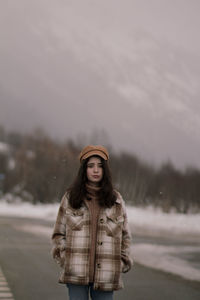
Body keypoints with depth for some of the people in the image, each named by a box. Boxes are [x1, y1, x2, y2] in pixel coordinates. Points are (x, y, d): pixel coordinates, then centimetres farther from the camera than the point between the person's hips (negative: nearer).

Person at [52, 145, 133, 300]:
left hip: (106, 274, 1)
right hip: (77, 272, -1)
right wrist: (64, 257, -2)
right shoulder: (70, 197, 7)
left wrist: (123, 262, 7)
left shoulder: (116, 199, 10)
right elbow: (59, 233, 10)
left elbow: (125, 236, 15)